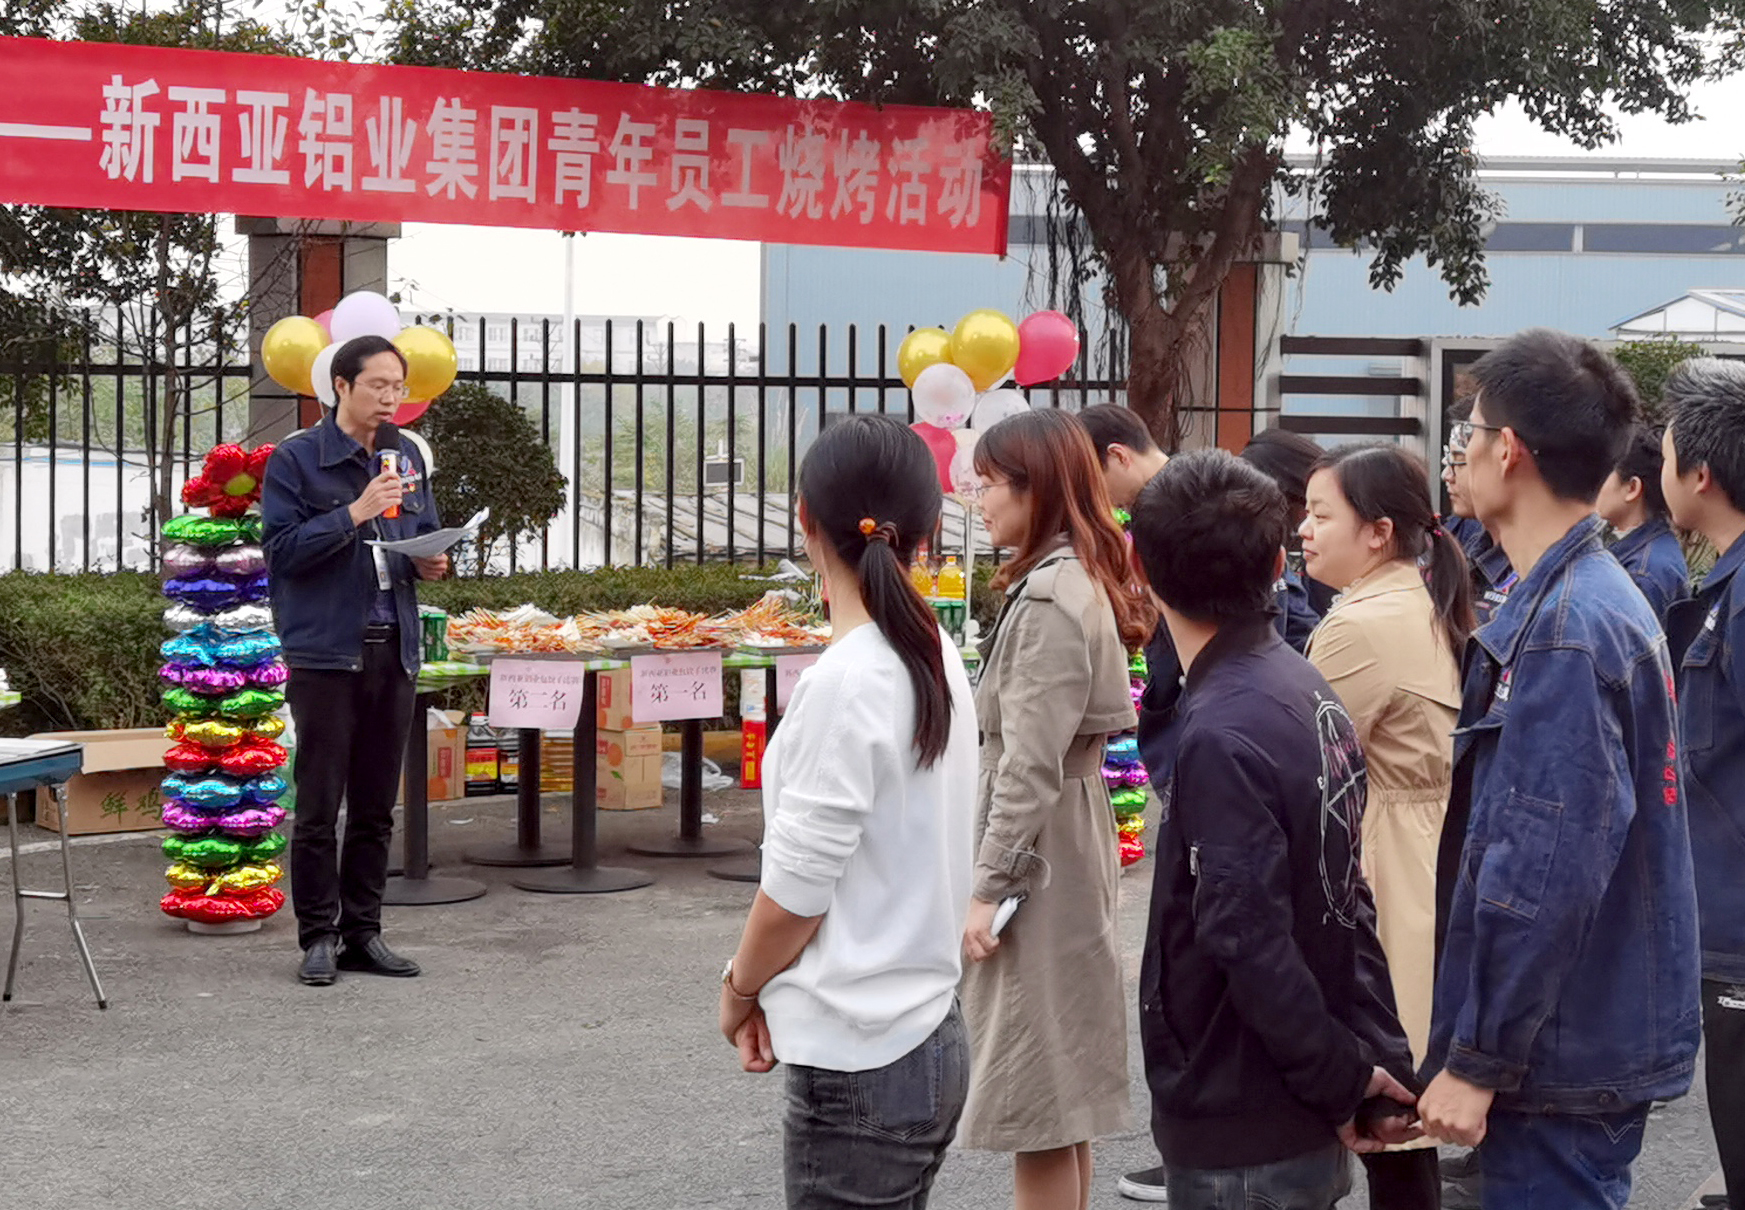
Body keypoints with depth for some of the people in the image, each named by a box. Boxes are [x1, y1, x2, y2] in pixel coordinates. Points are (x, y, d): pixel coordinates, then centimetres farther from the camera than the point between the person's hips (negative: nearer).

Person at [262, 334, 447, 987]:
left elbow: (427, 535, 23)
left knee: (376, 805, 9)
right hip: (325, 651, -5)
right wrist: (356, 512, -19)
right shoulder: (296, 458, -4)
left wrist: (432, 561, 1)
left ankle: (363, 931, 17)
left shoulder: (407, 456, 13)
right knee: (319, 805, -2)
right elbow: (282, 547, -11)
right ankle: (319, 936, 6)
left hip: (393, 651, 5)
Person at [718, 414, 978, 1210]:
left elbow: (796, 884, -15)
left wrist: (740, 987, 3)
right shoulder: (936, 659, 6)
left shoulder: (847, 682, -18)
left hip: (862, 1064, -8)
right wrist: (769, 983, 10)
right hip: (927, 1033, 8)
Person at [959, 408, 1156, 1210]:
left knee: (1035, 1095, -4)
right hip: (1066, 841, 10)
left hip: (1037, 847, -10)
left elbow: (1031, 764, -21)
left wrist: (990, 887, -19)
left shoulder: (1049, 597, -18)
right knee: (1056, 1085, 16)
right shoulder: (1081, 582, 13)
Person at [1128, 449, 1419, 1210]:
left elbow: (1252, 944, -24)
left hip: (1243, 1145, -8)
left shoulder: (1222, 734, -22)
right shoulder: (1310, 691, 5)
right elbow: (1348, 898, 7)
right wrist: (1379, 1061, 7)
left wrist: (1343, 1079, -12)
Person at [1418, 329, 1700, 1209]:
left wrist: (1477, 1061, -19)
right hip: (1598, 1037, 10)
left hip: (1564, 1061, -10)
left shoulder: (1566, 627, -21)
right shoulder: (1596, 598, 12)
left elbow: (1543, 877, -25)